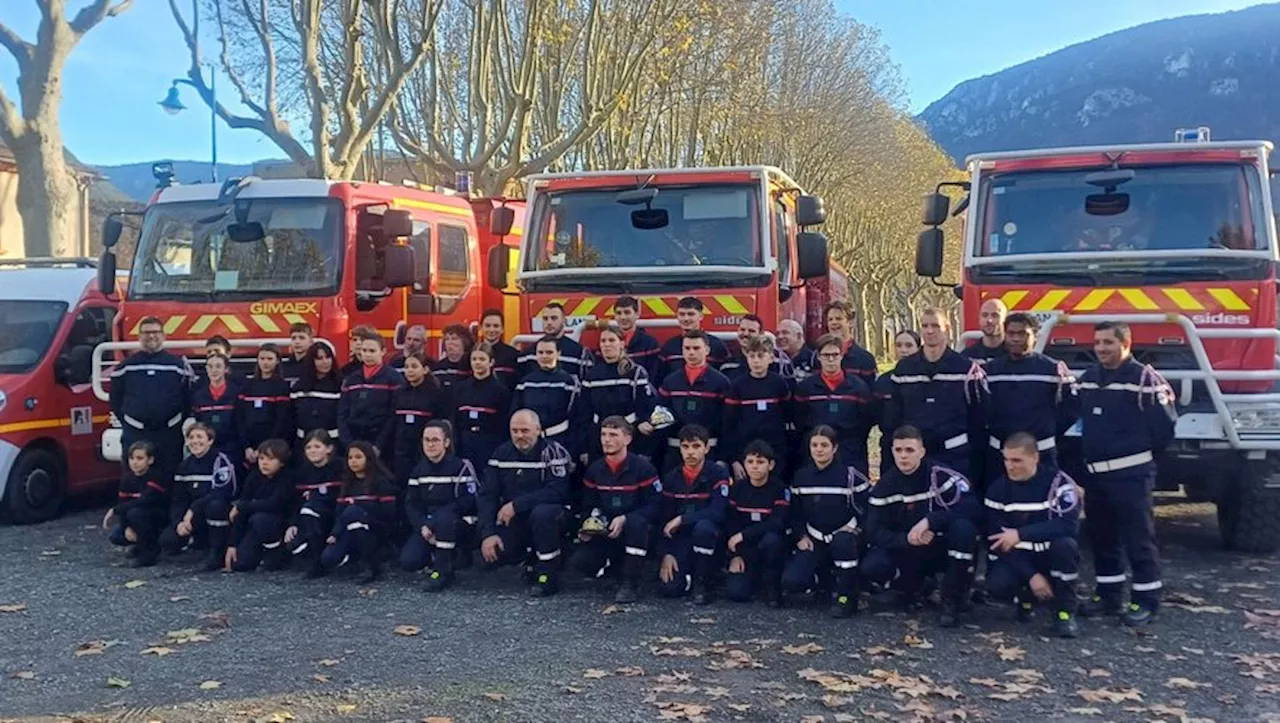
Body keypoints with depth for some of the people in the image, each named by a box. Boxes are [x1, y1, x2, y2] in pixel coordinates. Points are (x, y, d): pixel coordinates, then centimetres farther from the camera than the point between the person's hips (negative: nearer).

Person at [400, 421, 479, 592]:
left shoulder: (460, 467, -12)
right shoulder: (419, 470, 7)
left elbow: (468, 502, -17)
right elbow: (411, 503, 4)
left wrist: (434, 522, -20)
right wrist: (423, 526, -16)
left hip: (457, 525, -5)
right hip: (427, 526, 5)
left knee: (443, 519, -39)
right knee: (408, 561, -18)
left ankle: (444, 571, -19)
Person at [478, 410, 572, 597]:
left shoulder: (552, 452, -15)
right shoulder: (502, 453, 2)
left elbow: (557, 491, -25)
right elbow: (486, 494, 0)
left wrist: (516, 505, -27)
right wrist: (487, 533, -13)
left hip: (553, 514, -5)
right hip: (514, 521, 5)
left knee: (542, 513, -38)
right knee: (491, 554, -18)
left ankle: (547, 575, -19)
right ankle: (529, 561, 14)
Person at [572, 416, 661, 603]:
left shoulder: (642, 467, -9)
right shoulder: (594, 470, 6)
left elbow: (653, 506, -12)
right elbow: (588, 505, 13)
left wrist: (624, 519, -24)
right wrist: (588, 525, -9)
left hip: (634, 531, -3)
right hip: (603, 533, 4)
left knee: (637, 522, -39)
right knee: (579, 562, -22)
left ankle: (630, 584, -22)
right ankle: (616, 563, 13)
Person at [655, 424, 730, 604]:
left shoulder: (718, 473, -10)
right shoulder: (671, 477, 2)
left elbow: (717, 513, -22)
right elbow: (663, 520, 3)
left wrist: (681, 519, -20)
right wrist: (666, 554, -8)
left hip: (709, 536, -2)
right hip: (681, 538, 3)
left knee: (703, 527, -38)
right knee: (668, 587, -20)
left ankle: (702, 582, -15)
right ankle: (690, 574, 16)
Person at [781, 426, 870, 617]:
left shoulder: (850, 475, -8)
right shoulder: (801, 477, 4)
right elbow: (795, 511, 12)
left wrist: (855, 526, -16)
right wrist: (801, 536, -1)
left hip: (845, 538, -3)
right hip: (814, 540, 3)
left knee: (843, 542, -42)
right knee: (791, 582, -20)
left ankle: (846, 597, -19)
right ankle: (827, 573, 13)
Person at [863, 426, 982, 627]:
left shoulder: (940, 475, -15)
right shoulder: (885, 486, -4)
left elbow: (973, 507, -26)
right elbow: (874, 532, -9)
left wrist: (930, 520, -34)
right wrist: (907, 539, -28)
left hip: (943, 550, -2)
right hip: (906, 553, 2)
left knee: (964, 527, -33)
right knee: (871, 567, -27)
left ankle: (953, 597, -14)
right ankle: (913, 586, 7)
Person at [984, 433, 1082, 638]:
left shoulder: (1058, 482, -13)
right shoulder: (998, 489, -5)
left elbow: (1069, 525, -27)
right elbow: (998, 541, -8)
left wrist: (1021, 534, -34)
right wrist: (1031, 576, -18)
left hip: (1050, 556, -1)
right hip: (1015, 559, 1)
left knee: (1065, 545, -34)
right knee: (997, 586, -29)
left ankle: (1065, 611, -13)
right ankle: (1026, 596, 8)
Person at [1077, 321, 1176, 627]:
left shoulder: (1144, 378, -11)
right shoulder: (1087, 378, 11)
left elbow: (1165, 423, -12)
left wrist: (1142, 452, 0)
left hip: (1131, 473, -7)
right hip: (1095, 474, 7)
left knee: (1138, 537, -1)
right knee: (1101, 536, 14)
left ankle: (1146, 599, 10)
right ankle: (1107, 594, 25)